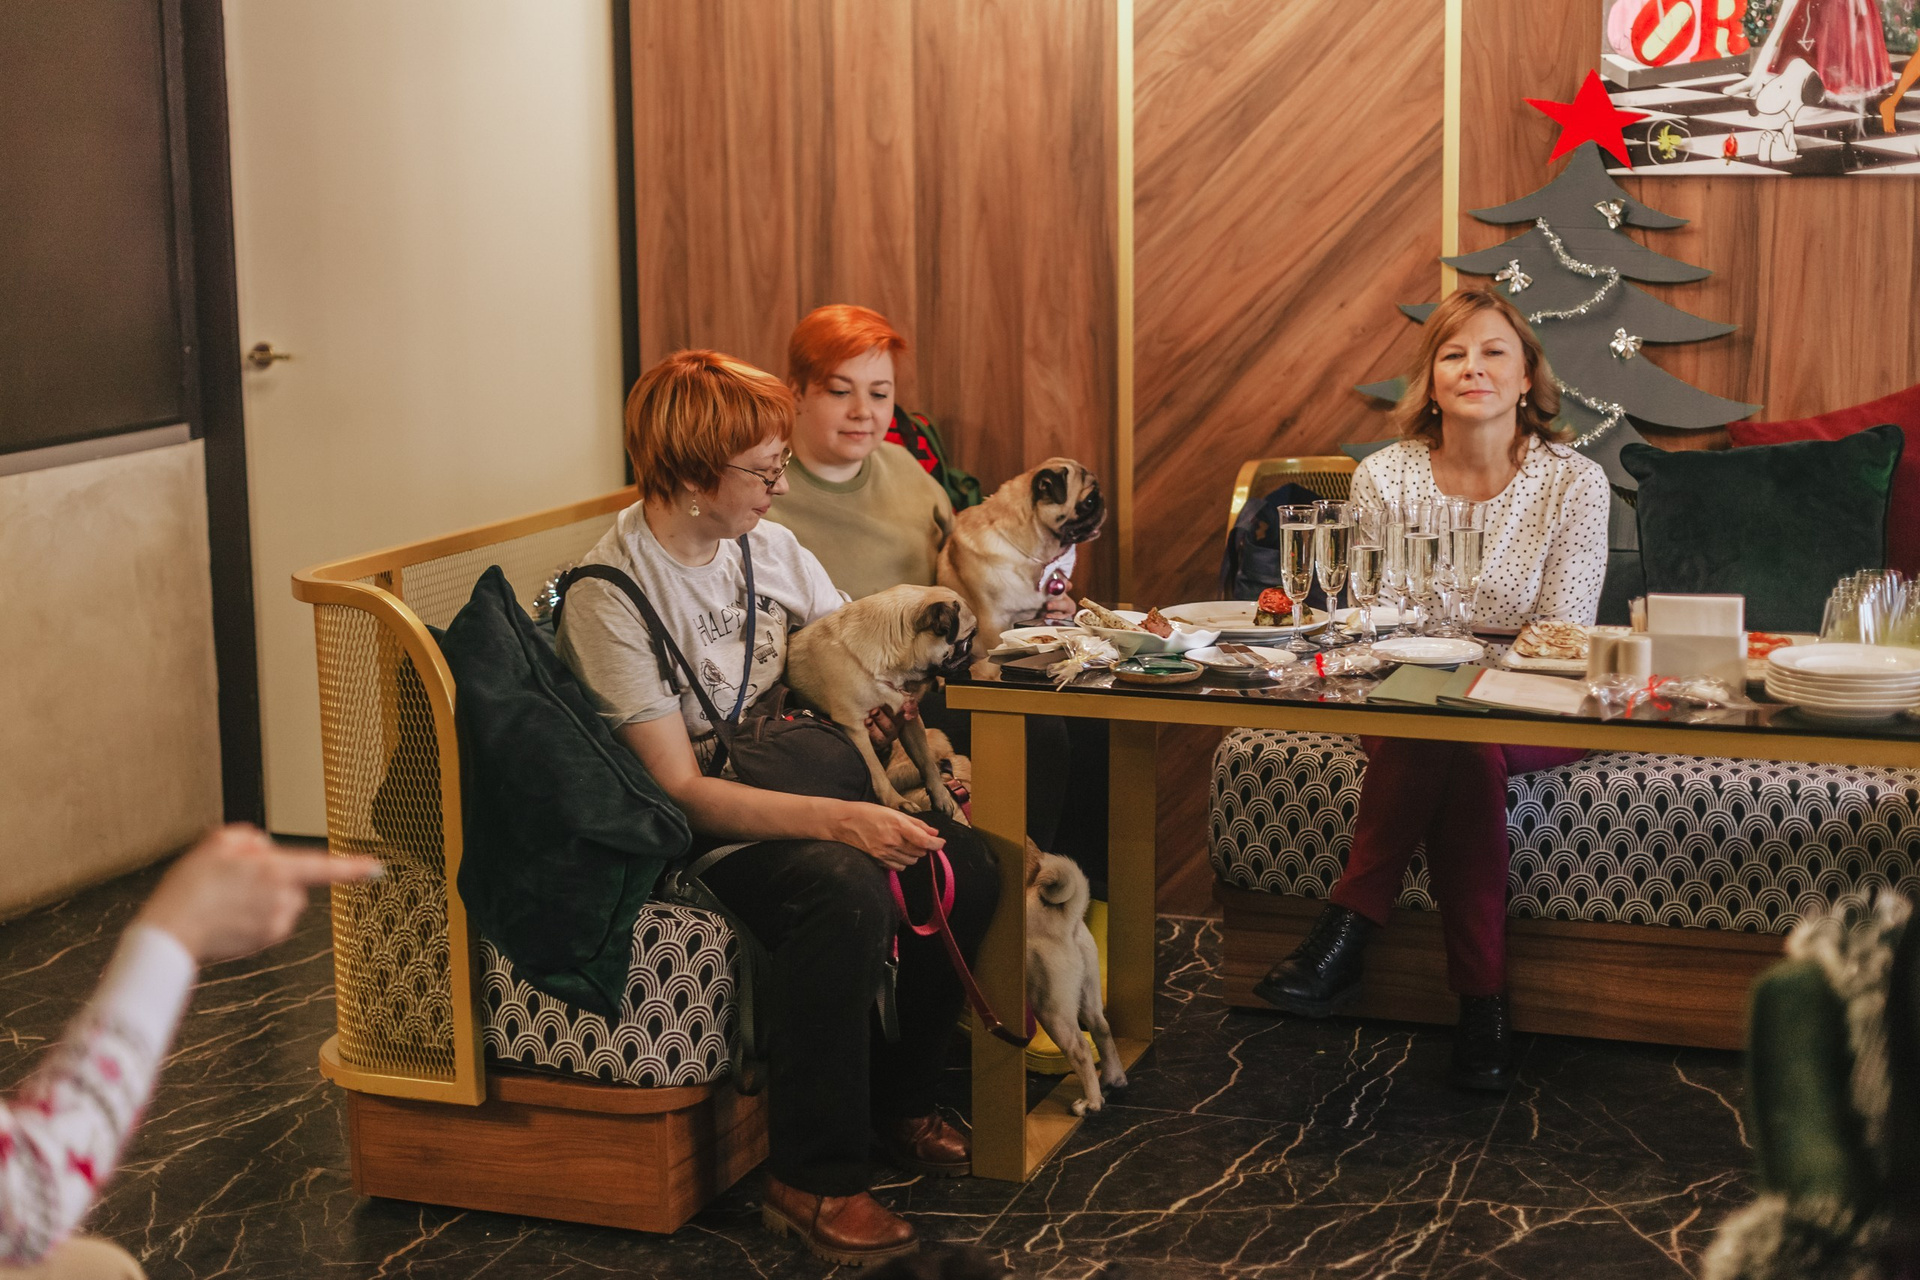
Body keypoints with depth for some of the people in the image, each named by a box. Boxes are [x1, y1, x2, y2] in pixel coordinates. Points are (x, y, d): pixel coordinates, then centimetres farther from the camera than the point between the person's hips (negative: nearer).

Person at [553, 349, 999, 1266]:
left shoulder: (770, 547, 4)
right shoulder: (607, 598, -18)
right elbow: (681, 789, -22)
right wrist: (838, 821, -33)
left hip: (796, 783, 7)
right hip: (698, 832, -7)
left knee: (965, 865, -16)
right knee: (847, 894, -34)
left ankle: (895, 1097, 7)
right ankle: (810, 1180, -20)